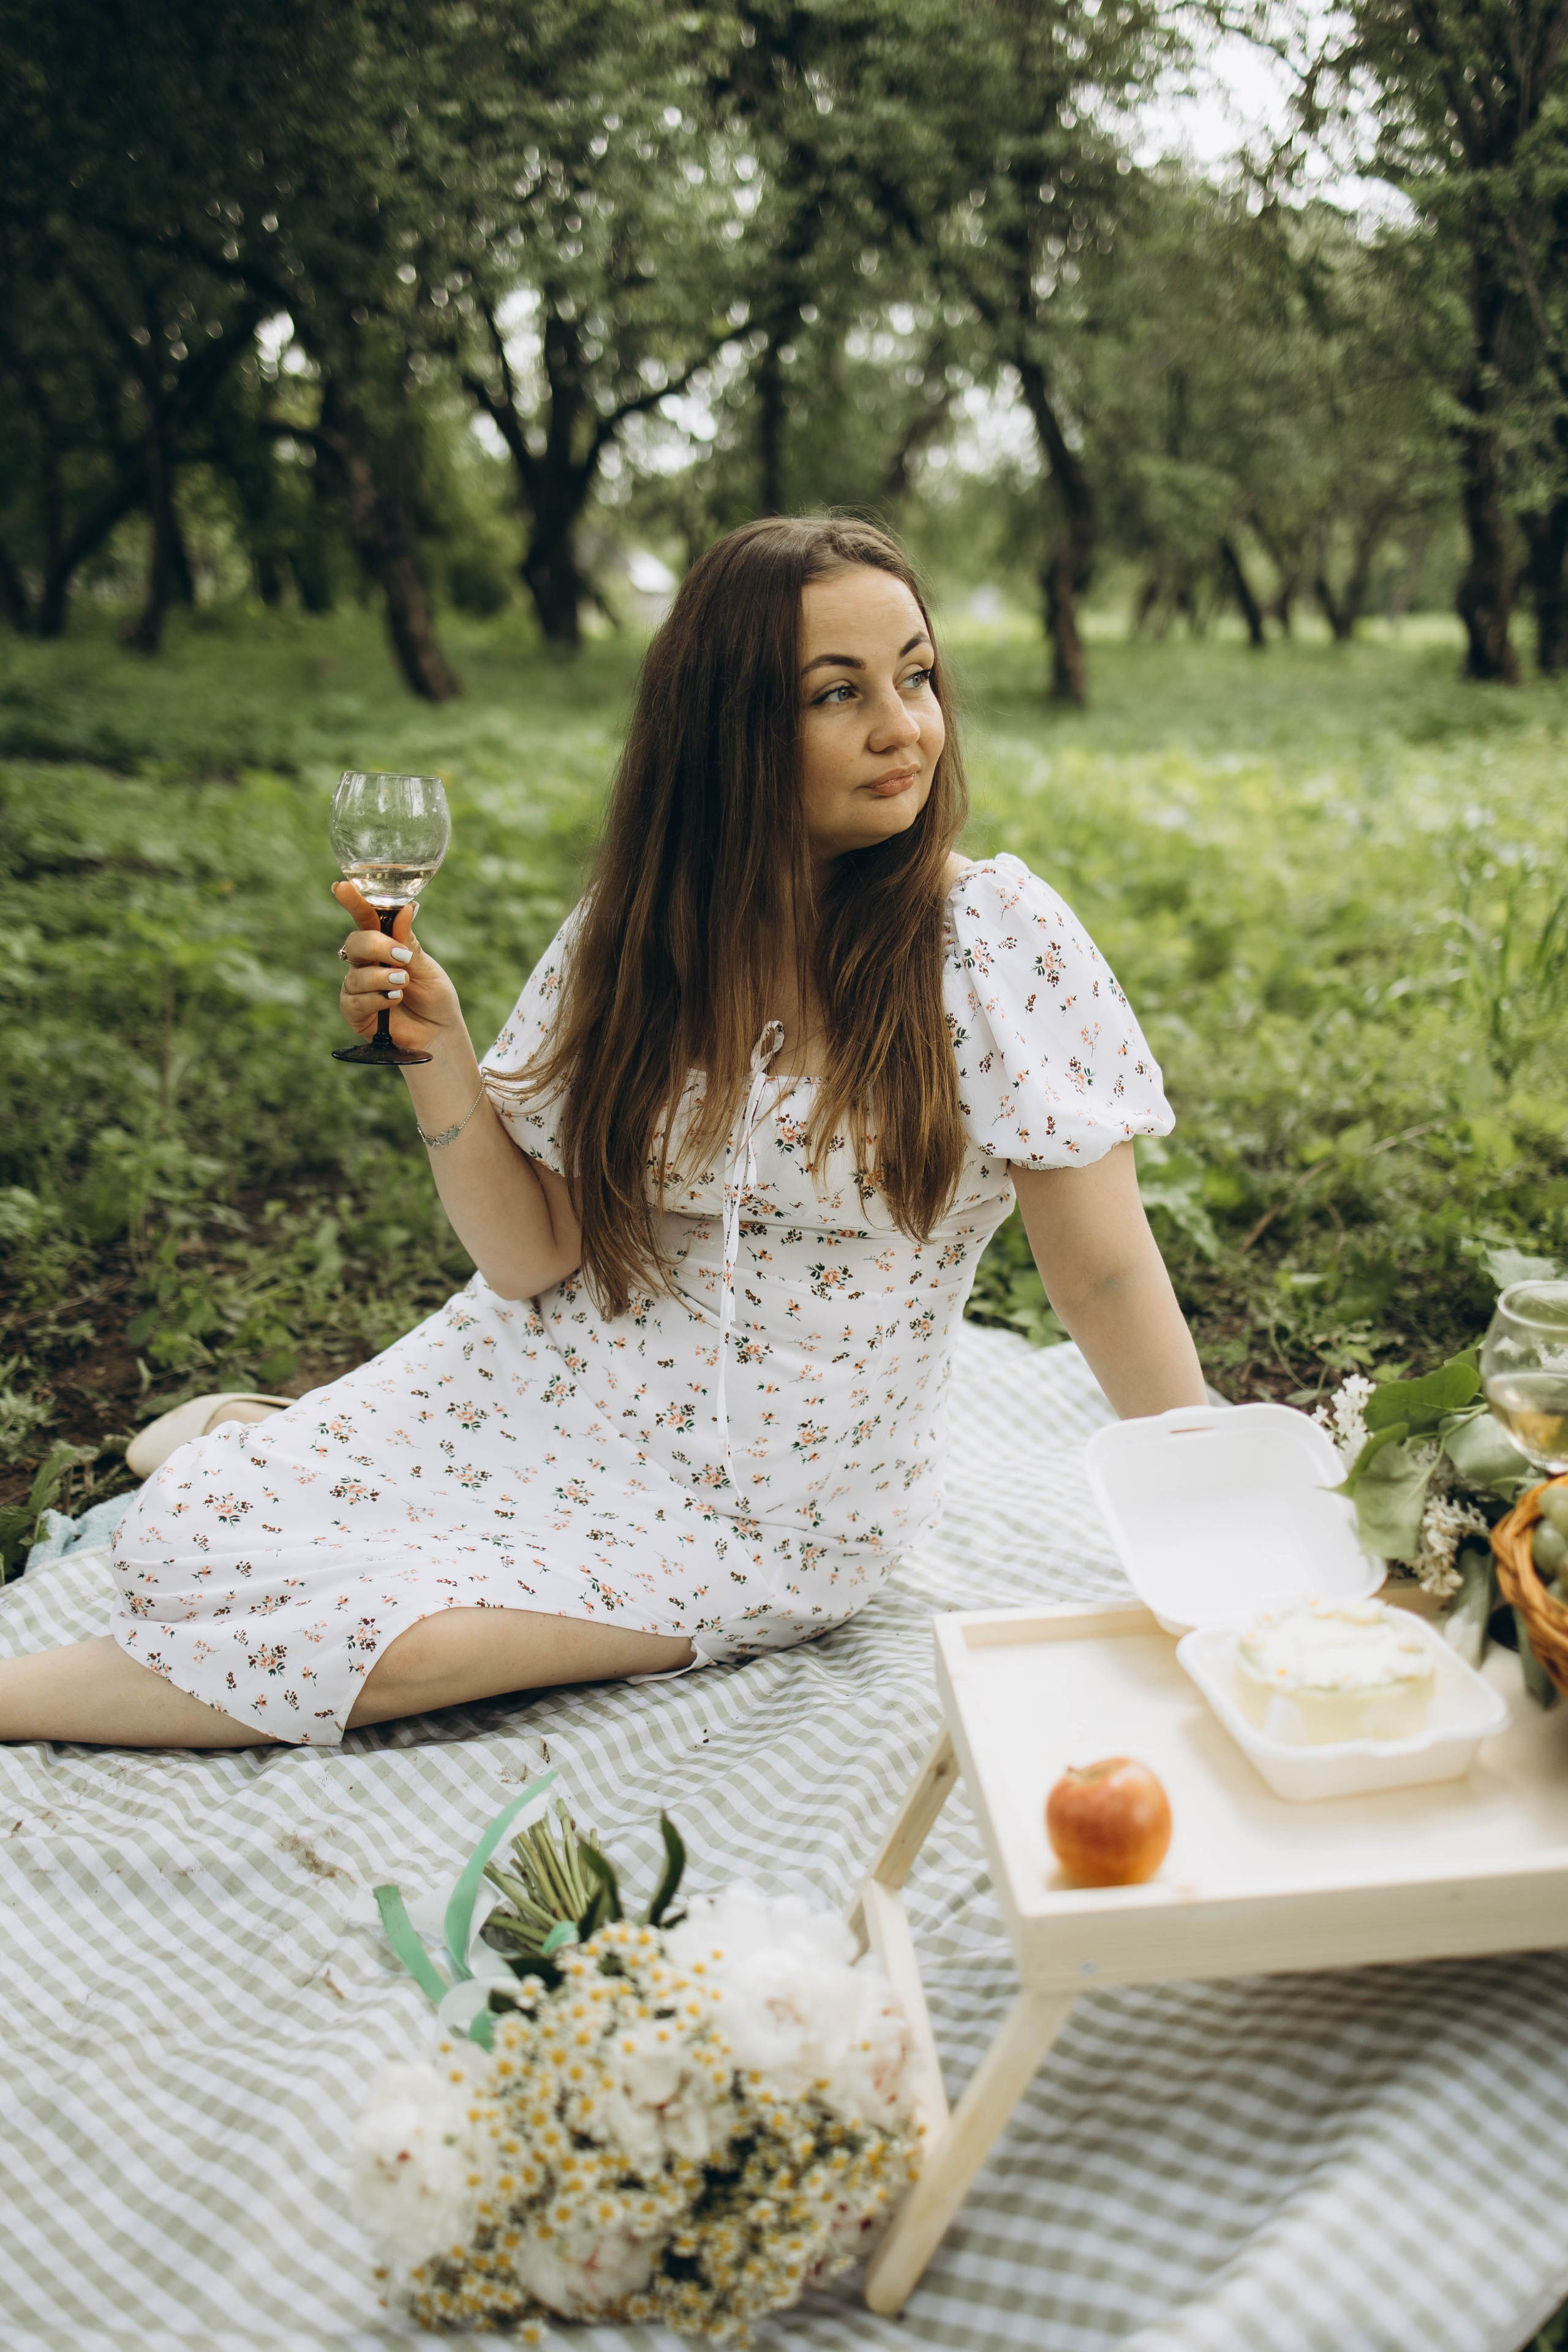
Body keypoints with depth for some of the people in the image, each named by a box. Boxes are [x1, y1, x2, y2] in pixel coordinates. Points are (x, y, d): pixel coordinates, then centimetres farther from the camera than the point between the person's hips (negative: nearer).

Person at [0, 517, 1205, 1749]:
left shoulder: (999, 937, -16)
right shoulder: (634, 934, -5)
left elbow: (1104, 1272, -12)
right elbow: (531, 1258, -6)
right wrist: (436, 1051, -20)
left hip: (765, 1512, -3)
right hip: (554, 1387, 3)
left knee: (409, 1640, -18)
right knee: (205, 1531, -12)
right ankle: (233, 1449, 23)